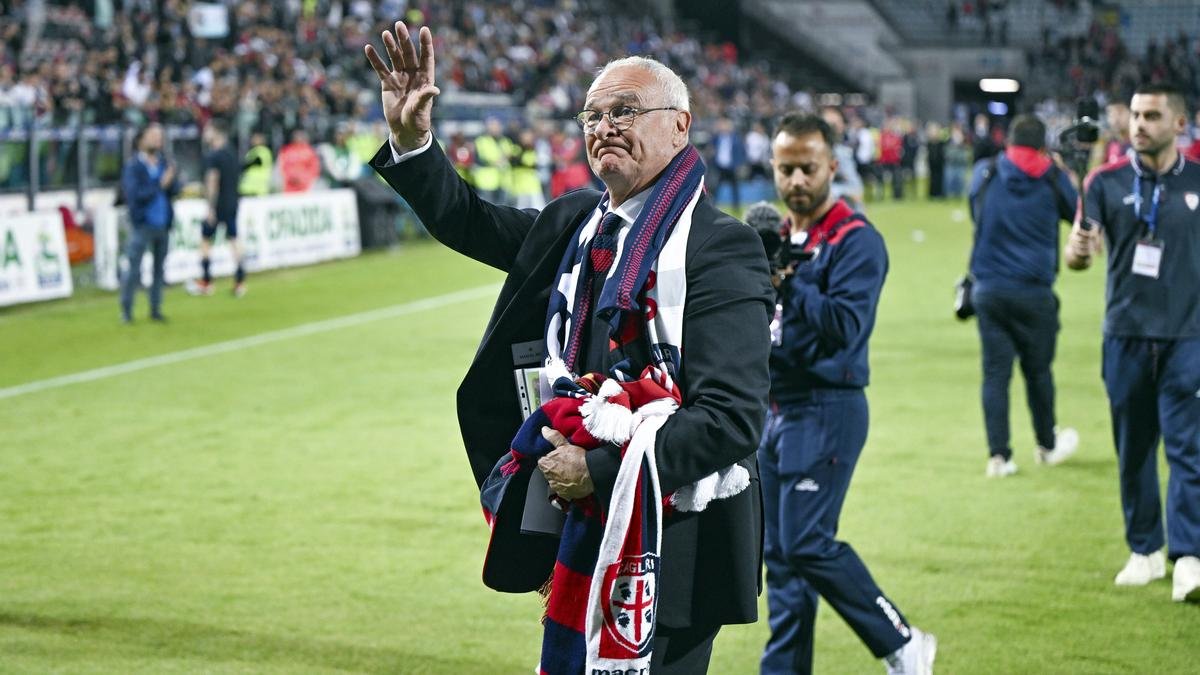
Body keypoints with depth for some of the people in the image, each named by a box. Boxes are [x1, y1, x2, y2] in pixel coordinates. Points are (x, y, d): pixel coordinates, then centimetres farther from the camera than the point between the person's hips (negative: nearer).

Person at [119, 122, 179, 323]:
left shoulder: (164, 163, 6)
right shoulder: (133, 166, -8)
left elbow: (175, 190, 3)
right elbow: (135, 195, -16)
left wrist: (171, 181, -18)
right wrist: (160, 185, -18)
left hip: (163, 223, 5)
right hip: (142, 223, -5)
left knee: (159, 267, 10)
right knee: (134, 268, -6)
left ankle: (155, 309, 19)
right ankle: (126, 310, 3)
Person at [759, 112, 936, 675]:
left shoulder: (855, 241, -10)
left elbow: (845, 325, -22)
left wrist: (788, 281, -27)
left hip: (826, 411, -8)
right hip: (772, 411, 8)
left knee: (808, 543, -13)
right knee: (780, 554, 8)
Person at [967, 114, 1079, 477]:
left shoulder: (985, 172, 1)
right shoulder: (1053, 178, -3)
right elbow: (1078, 216, 13)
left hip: (988, 291, 1)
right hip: (1034, 292, -1)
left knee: (995, 372, 3)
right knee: (1038, 370, 13)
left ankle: (998, 455, 0)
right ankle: (1048, 446, 30)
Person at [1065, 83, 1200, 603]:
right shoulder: (1106, 182, 1)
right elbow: (1076, 257, -5)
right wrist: (1078, 249, -28)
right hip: (1125, 333, 1)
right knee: (1133, 448, 9)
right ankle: (1145, 551, 21)